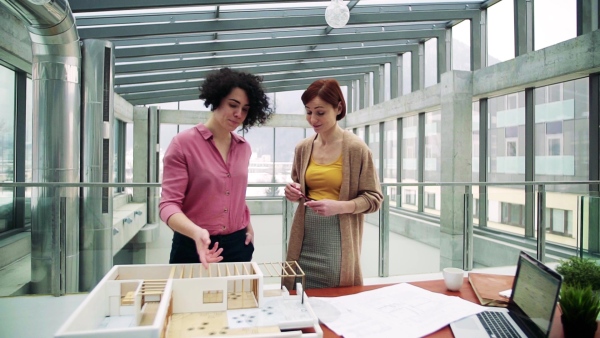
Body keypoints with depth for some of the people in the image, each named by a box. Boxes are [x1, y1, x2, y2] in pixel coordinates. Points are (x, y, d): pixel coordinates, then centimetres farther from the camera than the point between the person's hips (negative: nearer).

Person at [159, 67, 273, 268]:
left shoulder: (244, 148, 6)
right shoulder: (183, 143, -10)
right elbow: (169, 204, -14)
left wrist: (248, 226, 8)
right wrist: (196, 232, -31)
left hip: (237, 245, 5)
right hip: (193, 247, -4)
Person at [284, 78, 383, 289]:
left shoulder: (356, 148, -9)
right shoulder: (303, 148, 5)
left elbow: (373, 198, -6)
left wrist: (339, 206, -20)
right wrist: (294, 192, -3)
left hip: (337, 239, -4)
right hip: (305, 238, 4)